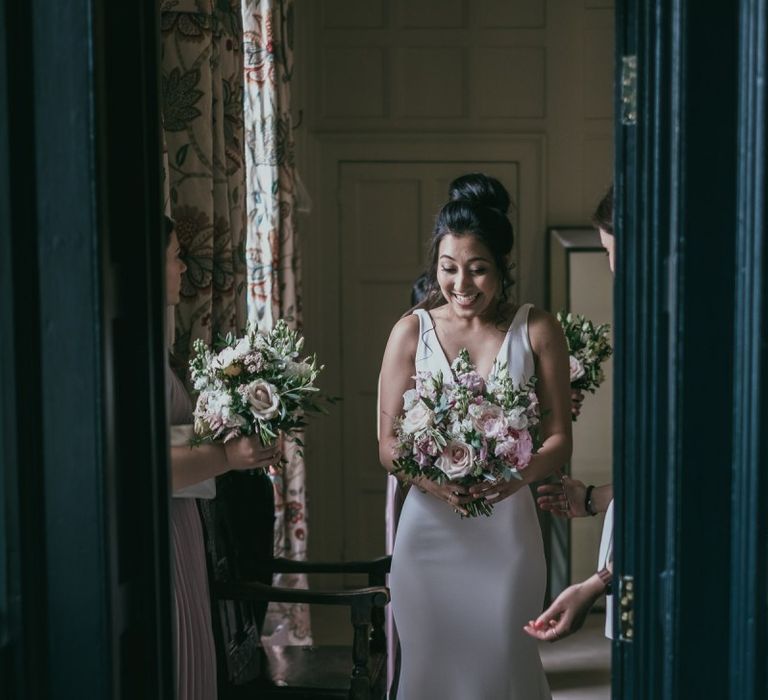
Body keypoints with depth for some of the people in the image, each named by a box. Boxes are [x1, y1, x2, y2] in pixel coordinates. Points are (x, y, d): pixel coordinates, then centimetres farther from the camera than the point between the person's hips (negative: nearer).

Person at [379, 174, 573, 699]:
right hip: (430, 530, 1)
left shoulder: (537, 331, -2)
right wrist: (433, 479, -20)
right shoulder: (411, 332, 0)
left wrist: (517, 475, -22)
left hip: (506, 529, -1)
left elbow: (559, 439, -1)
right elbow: (388, 443, 0)